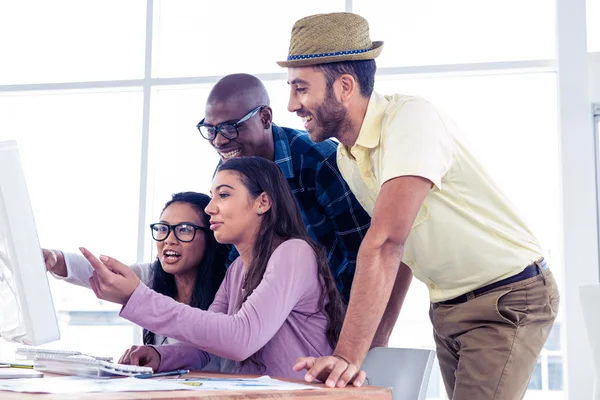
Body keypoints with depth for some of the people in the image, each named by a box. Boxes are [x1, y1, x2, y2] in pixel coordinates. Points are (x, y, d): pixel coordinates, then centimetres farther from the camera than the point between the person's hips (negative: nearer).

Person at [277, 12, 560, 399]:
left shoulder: (412, 118, -25)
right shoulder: (346, 157, 2)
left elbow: (386, 244, -34)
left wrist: (349, 357, -38)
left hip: (508, 298, -8)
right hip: (446, 308, 8)